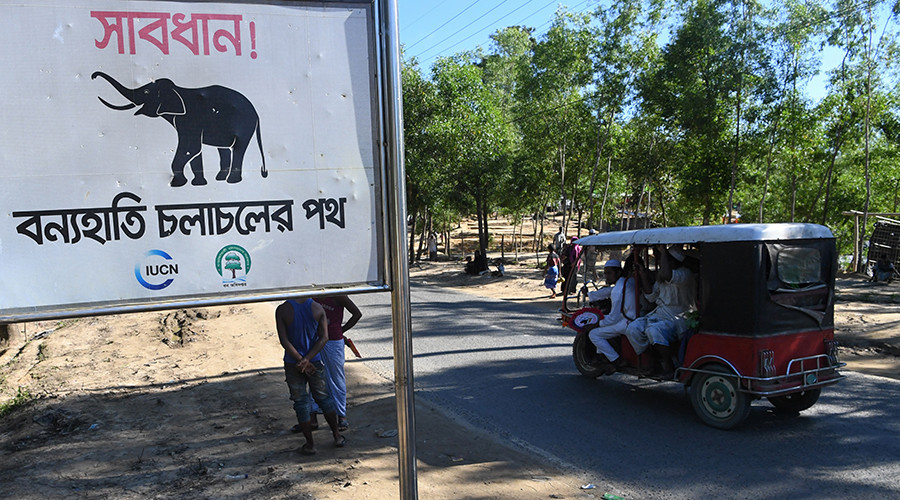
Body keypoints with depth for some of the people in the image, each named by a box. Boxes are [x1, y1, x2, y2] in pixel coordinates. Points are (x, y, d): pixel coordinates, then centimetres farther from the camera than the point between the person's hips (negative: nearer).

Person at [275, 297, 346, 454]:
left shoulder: (282, 310, -14)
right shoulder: (318, 309, -7)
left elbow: (284, 340, -16)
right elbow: (324, 337, -10)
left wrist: (301, 360, -12)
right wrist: (307, 360, -13)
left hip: (293, 364, -2)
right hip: (316, 362, 2)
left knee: (301, 403, 9)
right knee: (324, 398, 17)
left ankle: (310, 444, 15)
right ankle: (337, 436, 28)